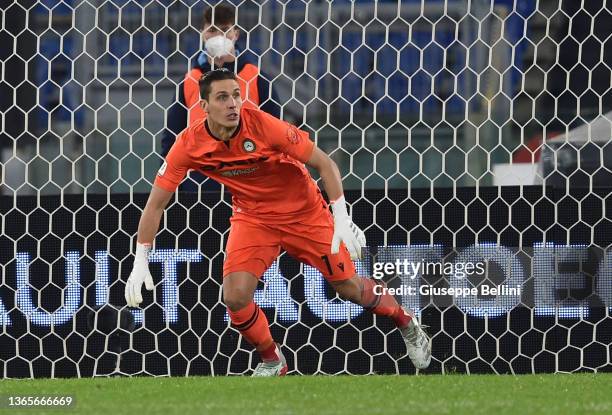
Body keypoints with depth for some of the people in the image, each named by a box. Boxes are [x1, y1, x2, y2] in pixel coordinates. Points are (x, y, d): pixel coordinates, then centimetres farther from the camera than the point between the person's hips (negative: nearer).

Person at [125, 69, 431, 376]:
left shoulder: (263, 125, -27)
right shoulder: (189, 145, -20)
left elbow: (324, 164, -19)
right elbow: (156, 203, -11)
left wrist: (342, 219, -28)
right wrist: (140, 264, -15)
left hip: (304, 210, -2)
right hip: (253, 217, 2)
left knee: (349, 288, 4)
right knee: (235, 297, -17)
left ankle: (406, 323, 34)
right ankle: (272, 361, 9)